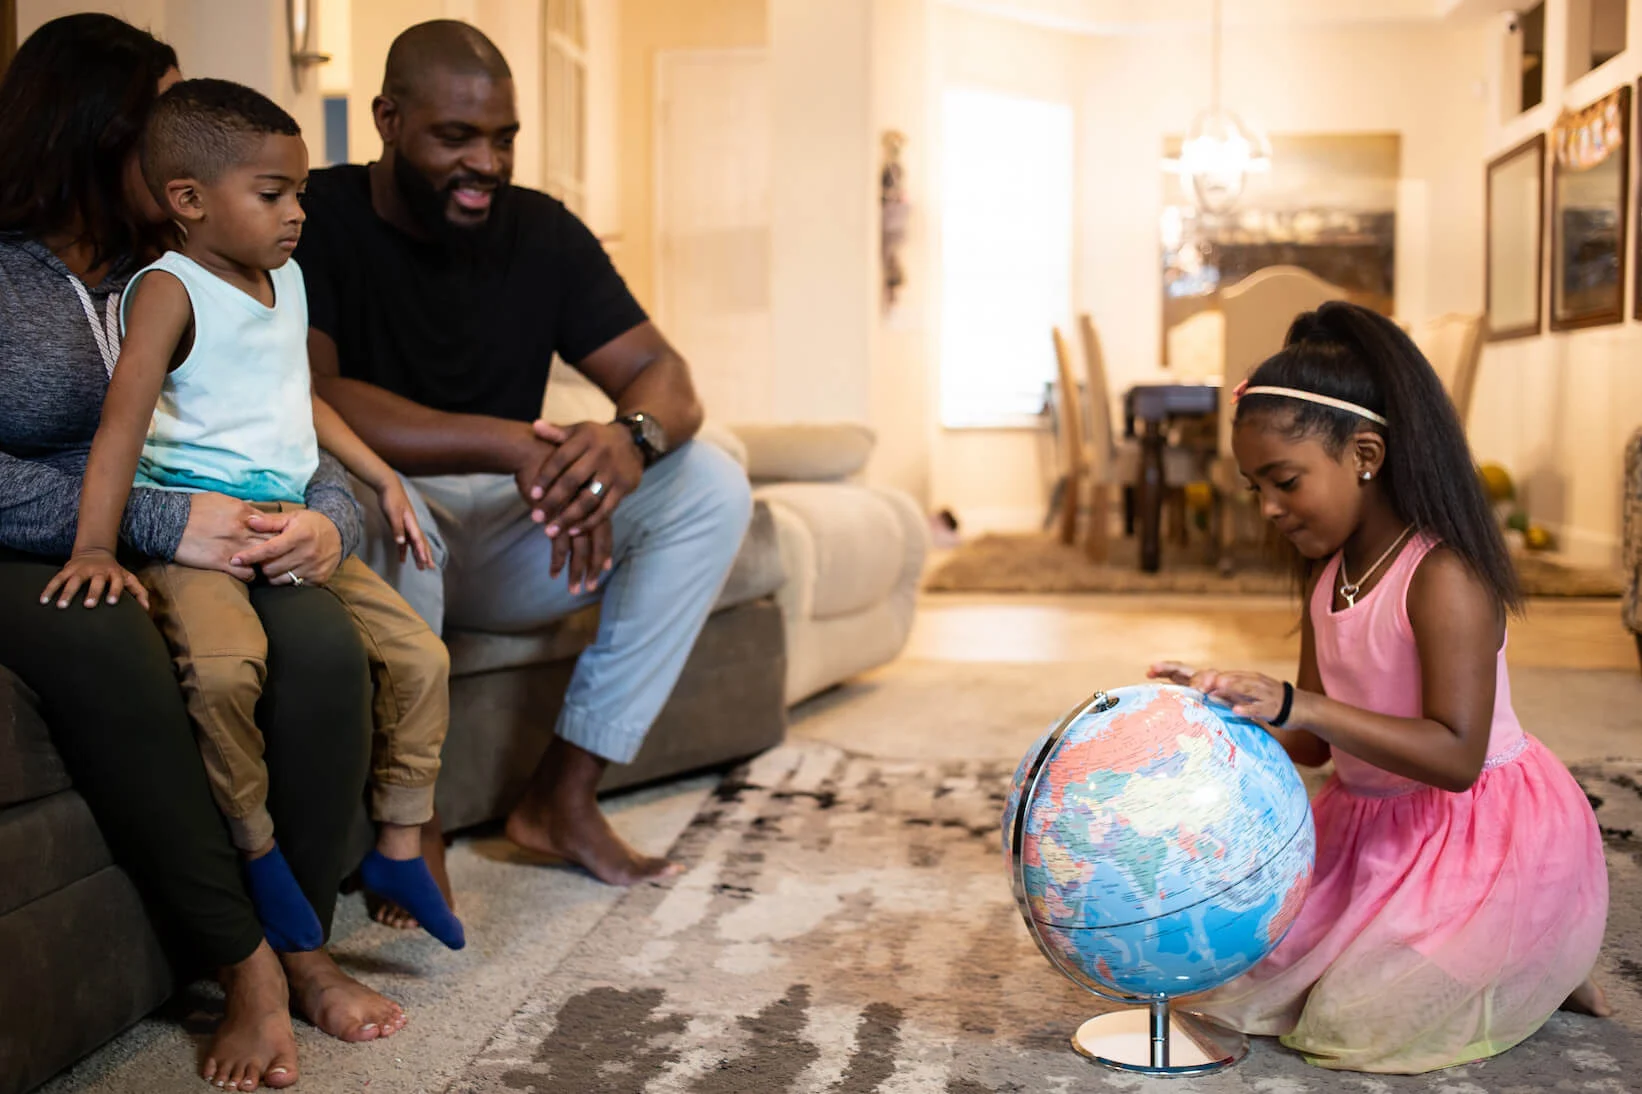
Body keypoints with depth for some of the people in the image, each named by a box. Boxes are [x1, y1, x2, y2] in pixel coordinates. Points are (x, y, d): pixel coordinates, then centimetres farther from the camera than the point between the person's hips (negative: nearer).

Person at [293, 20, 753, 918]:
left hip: (502, 539, 5)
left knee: (712, 485, -13)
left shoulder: (542, 232, 2)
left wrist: (631, 438, -30)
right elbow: (304, 399, -29)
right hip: (383, 535, -5)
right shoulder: (317, 221, -13)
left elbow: (663, 373, -3)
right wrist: (516, 446, -38)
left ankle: (564, 794, -13)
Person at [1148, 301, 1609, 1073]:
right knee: (1236, 974, 7)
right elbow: (1315, 747, 4)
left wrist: (1300, 705, -39)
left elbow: (1456, 756, -31)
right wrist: (1230, 705, -14)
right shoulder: (1328, 575, 2)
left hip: (1486, 837, -8)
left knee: (1353, 1022, -13)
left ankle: (1541, 971, 13)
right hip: (1372, 826, 8)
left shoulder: (1445, 577, -24)